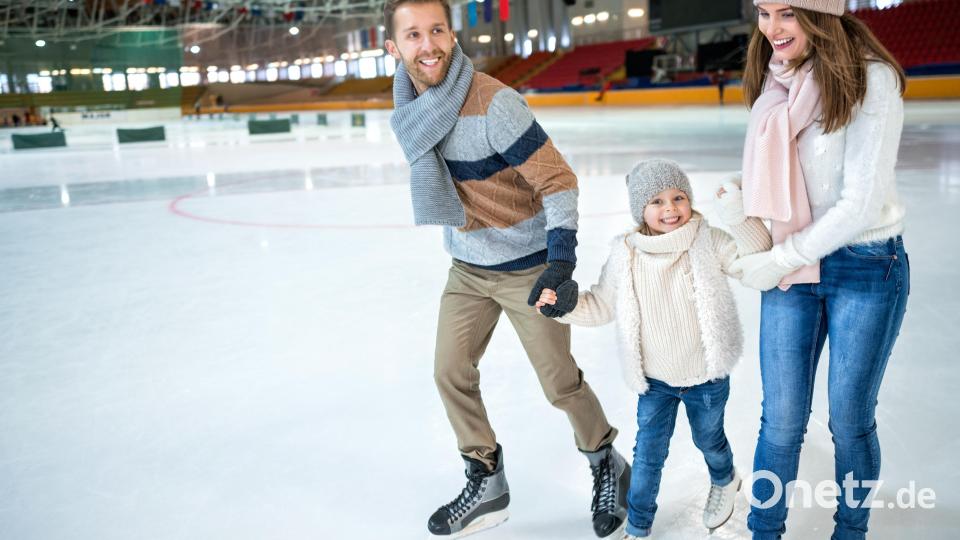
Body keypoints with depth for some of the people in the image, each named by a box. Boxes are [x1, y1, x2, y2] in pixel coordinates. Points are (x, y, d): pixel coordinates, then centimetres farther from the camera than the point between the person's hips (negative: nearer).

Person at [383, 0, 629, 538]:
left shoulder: (493, 103, -25)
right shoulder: (410, 108, -2)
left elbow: (558, 180, -23)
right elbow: (436, 200, 7)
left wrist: (561, 260, -30)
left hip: (528, 266, -6)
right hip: (467, 268, 6)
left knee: (560, 382, 4)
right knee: (451, 373, 8)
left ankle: (608, 467, 33)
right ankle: (486, 482, 29)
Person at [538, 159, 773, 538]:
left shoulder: (709, 243, -15)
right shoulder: (625, 255, -11)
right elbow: (600, 306, -2)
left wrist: (739, 217, -34)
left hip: (706, 378, 0)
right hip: (654, 380, 1)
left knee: (709, 440, 24)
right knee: (648, 454, 8)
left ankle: (724, 482, 59)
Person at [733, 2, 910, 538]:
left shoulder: (870, 78, -16)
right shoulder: (773, 81, 1)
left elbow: (863, 202, -19)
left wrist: (777, 260, -15)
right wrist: (742, 191, -8)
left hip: (866, 268, -3)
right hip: (790, 266, 4)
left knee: (851, 421, 10)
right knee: (782, 420, 7)